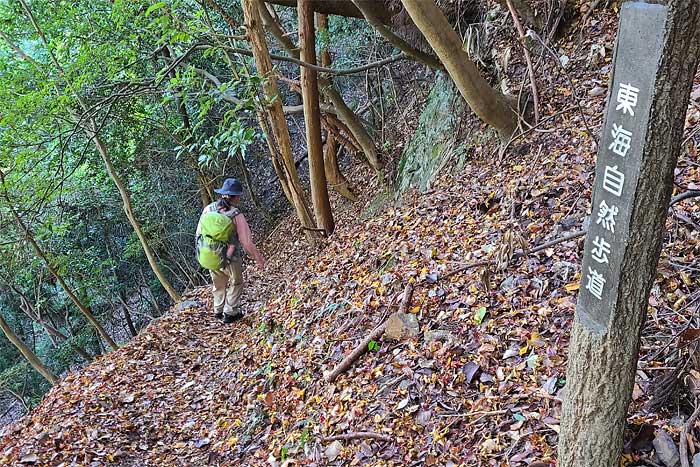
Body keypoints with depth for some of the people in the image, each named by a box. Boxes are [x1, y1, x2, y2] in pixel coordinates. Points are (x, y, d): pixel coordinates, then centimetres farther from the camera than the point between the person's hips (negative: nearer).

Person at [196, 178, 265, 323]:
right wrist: (259, 259, -3)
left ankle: (219, 311, 42)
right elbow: (247, 242, -19)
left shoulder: (208, 209, -12)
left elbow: (199, 233, -2)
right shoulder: (236, 216, -25)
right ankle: (230, 313, 30)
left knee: (219, 284, 27)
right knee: (235, 284, 22)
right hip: (231, 259, -4)